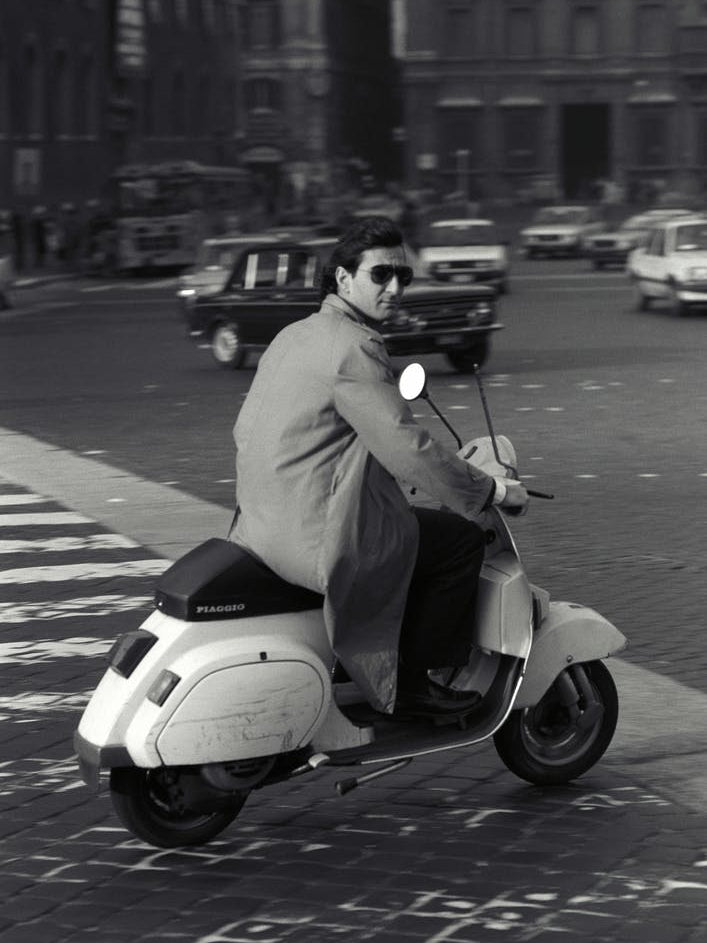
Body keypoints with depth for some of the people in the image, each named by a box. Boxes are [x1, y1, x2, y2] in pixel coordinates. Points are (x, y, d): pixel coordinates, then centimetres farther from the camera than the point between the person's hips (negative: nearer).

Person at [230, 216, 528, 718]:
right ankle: (412, 682, 7)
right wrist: (491, 490, -8)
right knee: (462, 539, 2)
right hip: (319, 538, -10)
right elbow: (408, 448, -20)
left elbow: (246, 429, 21)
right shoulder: (355, 348, -16)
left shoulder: (293, 336, 14)